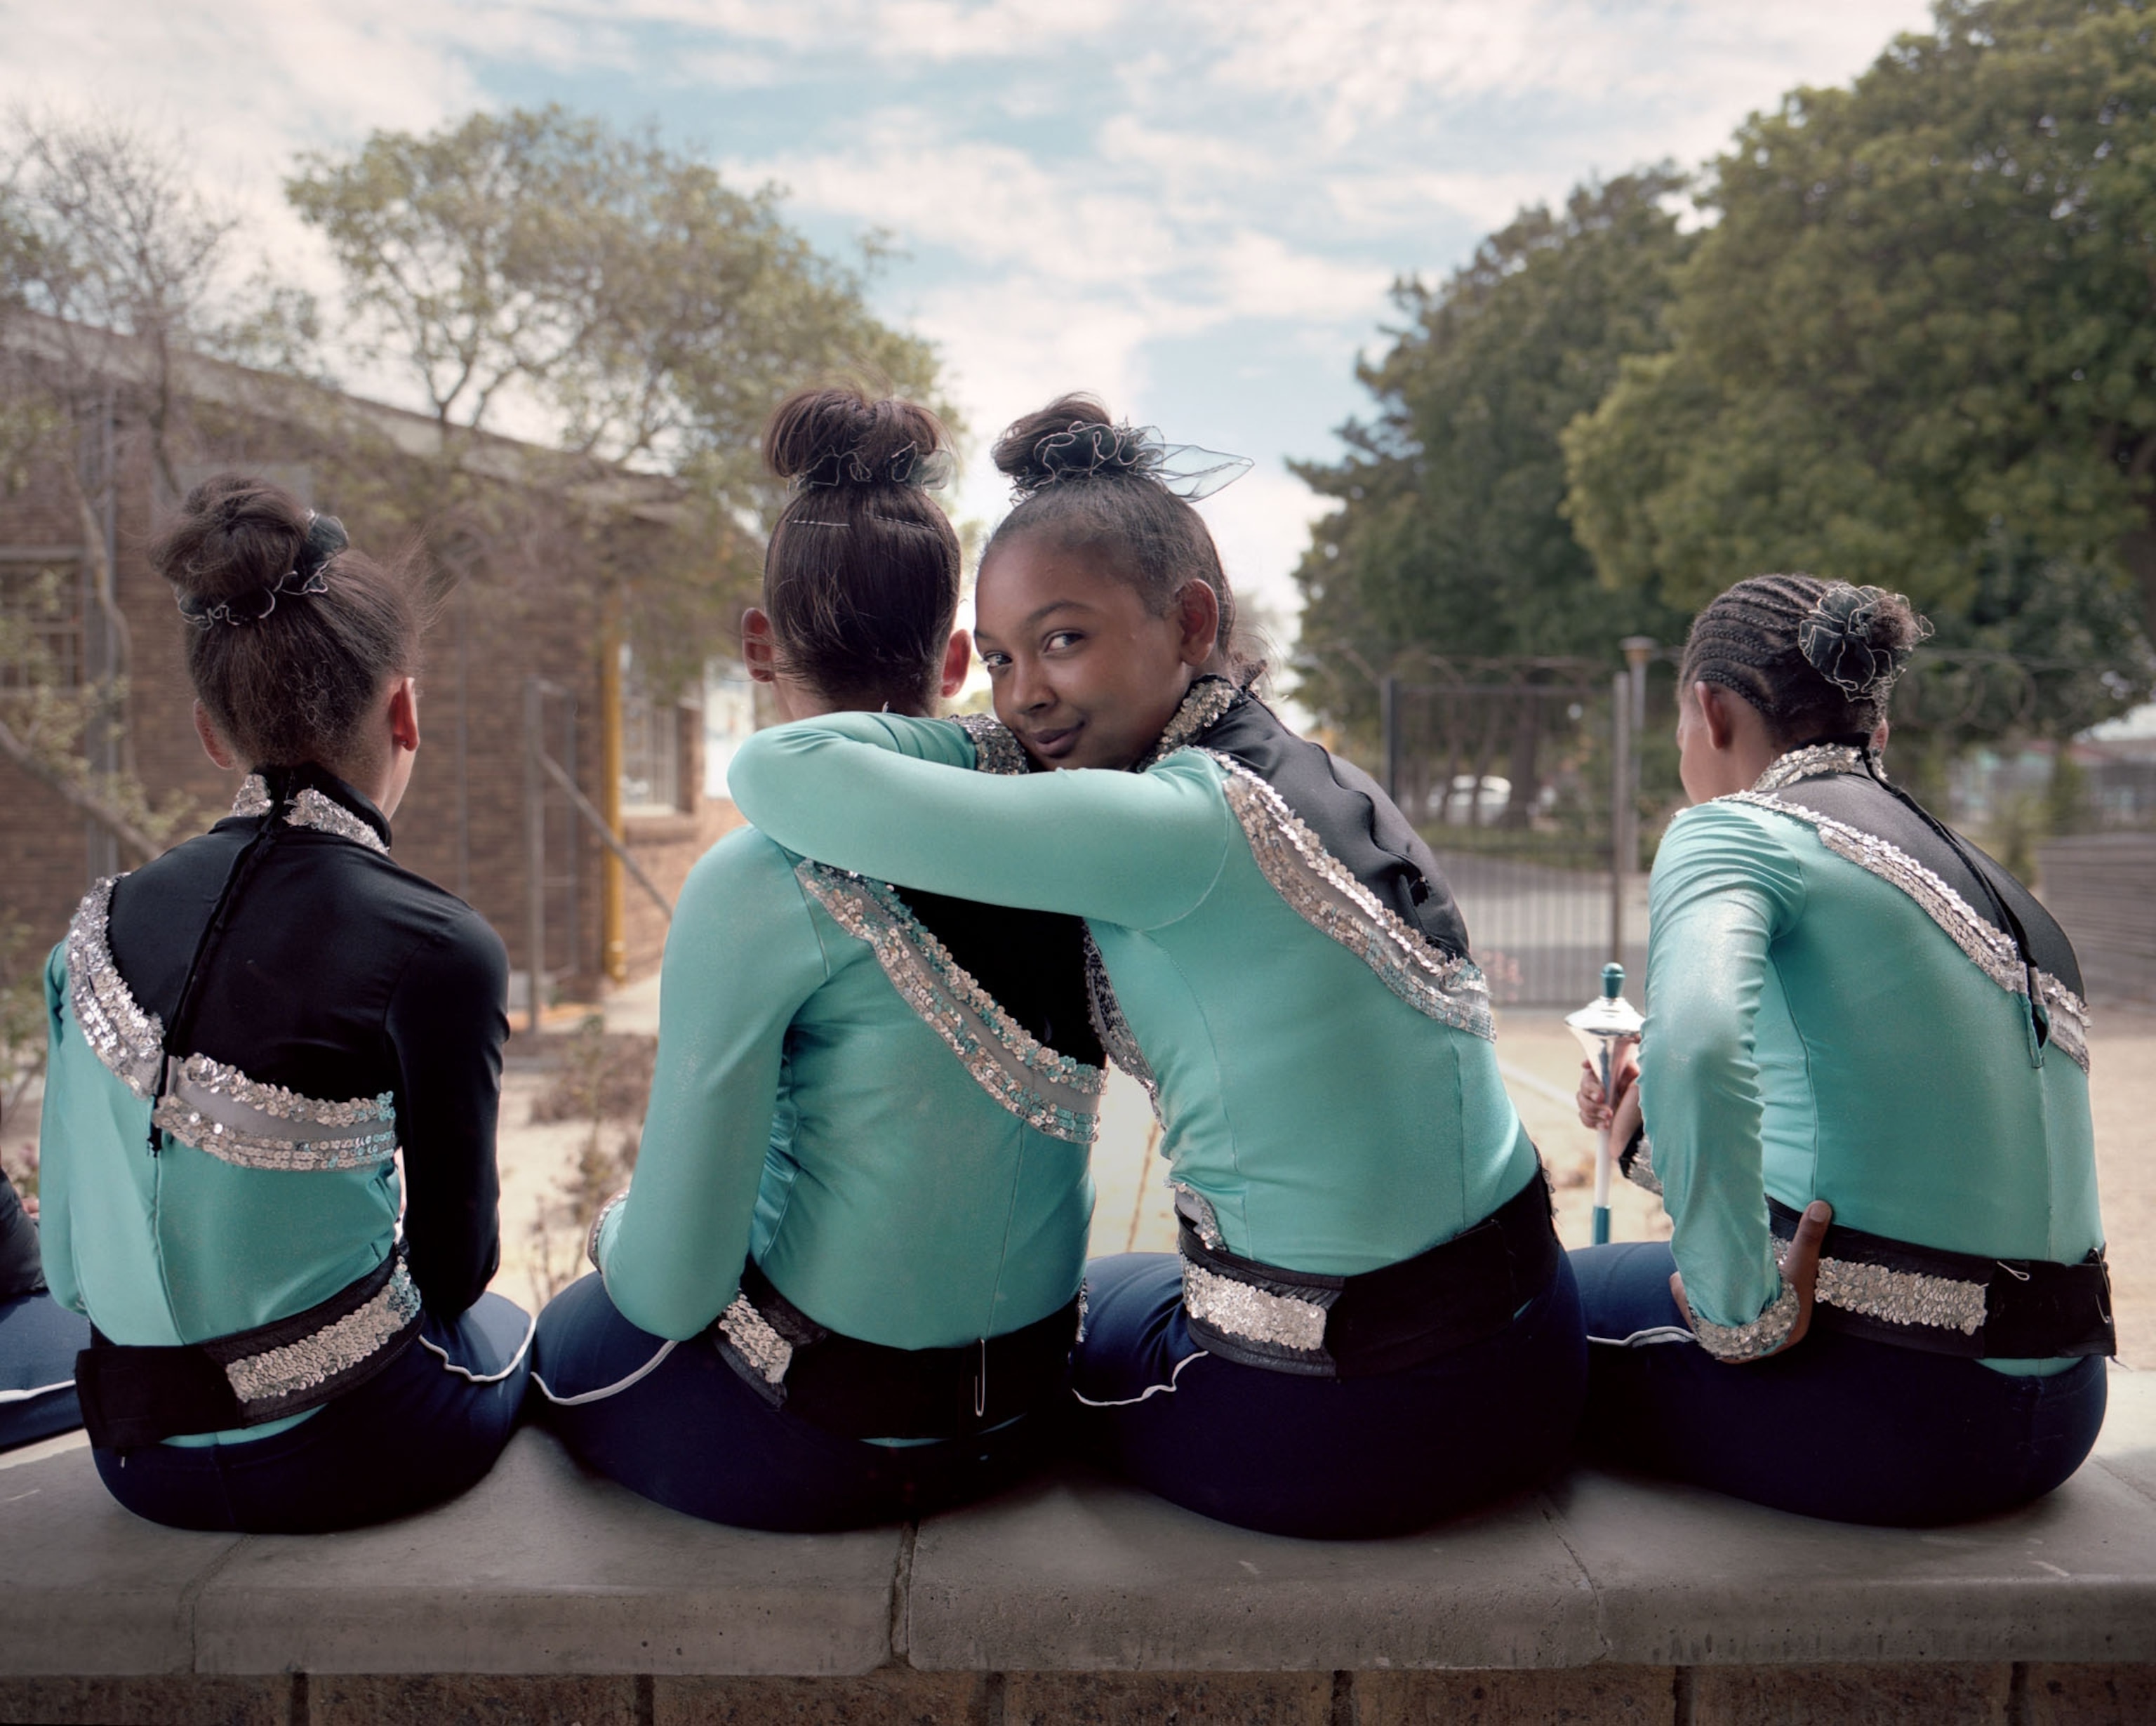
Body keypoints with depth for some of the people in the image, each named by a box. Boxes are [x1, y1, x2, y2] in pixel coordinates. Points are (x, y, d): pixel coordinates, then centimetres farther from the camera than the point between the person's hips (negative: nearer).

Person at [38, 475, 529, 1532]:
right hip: (345, 1448, -5)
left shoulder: (109, 921, -5)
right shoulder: (433, 950, -22)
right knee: (505, 1326, 30)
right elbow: (453, 1262, -9)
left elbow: (73, 1250, 4)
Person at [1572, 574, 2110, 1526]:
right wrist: (1665, 1135, 23)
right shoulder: (1982, 875, 16)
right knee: (1610, 1280, 27)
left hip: (1886, 1410, -8)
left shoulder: (1735, 829, -10)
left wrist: (1740, 1312, -20)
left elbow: (1697, 1045, -31)